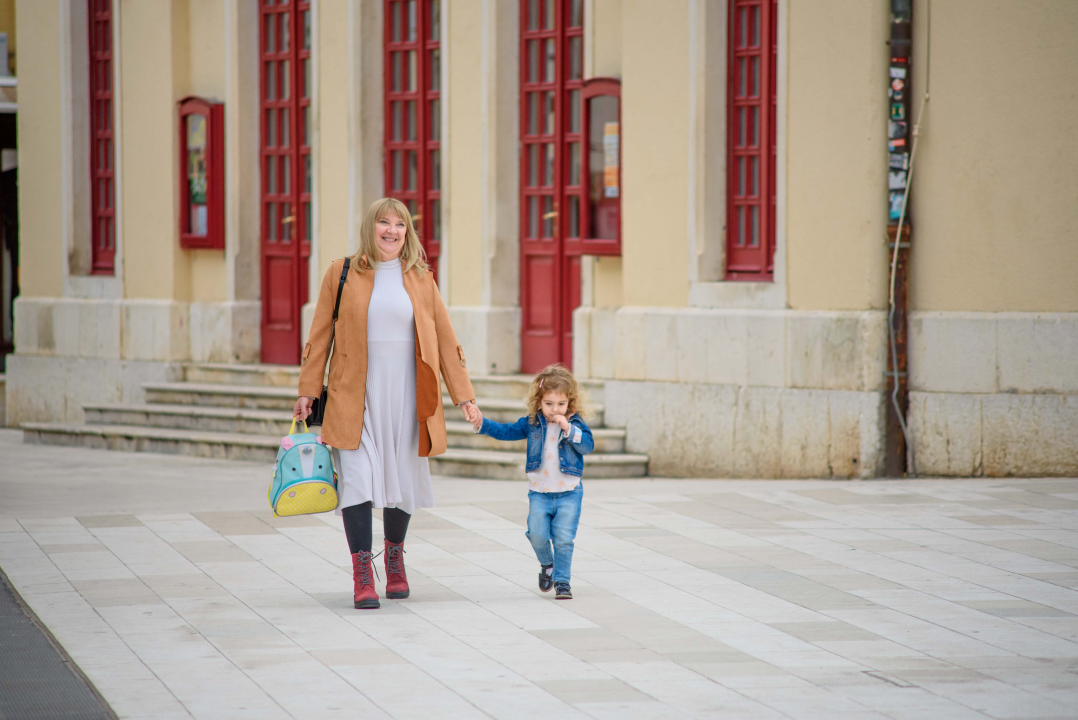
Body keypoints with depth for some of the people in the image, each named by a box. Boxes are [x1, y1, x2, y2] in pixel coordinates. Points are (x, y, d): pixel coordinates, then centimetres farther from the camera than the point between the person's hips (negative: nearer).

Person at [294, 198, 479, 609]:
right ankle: (362, 576, -8)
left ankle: (395, 558, 30)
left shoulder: (419, 279, 8)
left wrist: (464, 395, 5)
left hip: (406, 396, 2)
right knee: (358, 478, -11)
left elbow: (445, 338, 9)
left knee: (403, 478, 8)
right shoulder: (341, 274, 3)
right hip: (355, 396, -2)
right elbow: (320, 336, 6)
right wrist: (308, 391, 1)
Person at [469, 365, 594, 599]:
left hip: (569, 493, -2)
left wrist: (568, 429, -26)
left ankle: (562, 580, 7)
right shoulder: (532, 424, 3)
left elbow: (588, 446, -16)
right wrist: (482, 424, -9)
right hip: (539, 492, 2)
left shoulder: (575, 423, -3)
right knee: (537, 534, -8)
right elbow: (506, 431, 3)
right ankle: (546, 564, 23)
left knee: (563, 538, -6)